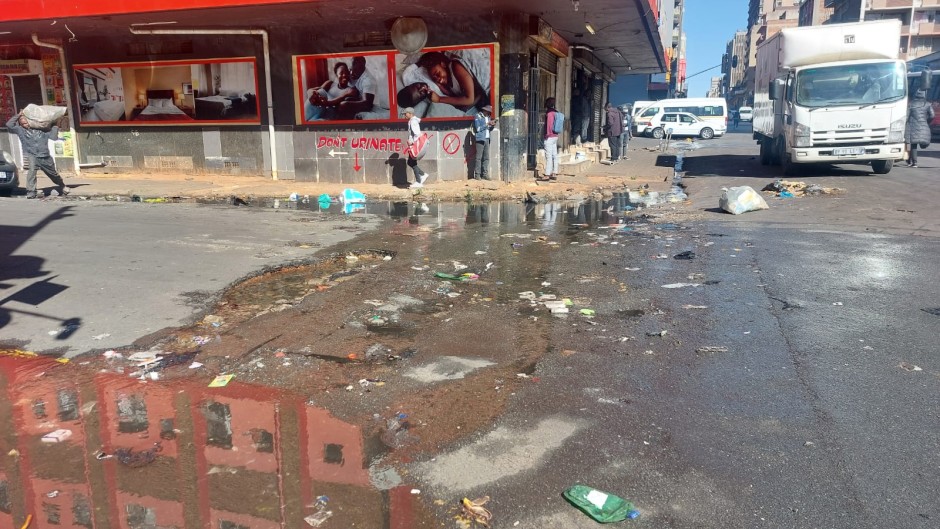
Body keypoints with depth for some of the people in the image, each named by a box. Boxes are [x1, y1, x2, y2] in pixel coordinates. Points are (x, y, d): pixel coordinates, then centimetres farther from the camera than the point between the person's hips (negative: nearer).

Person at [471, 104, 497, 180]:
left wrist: (492, 125, 2)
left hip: (487, 139, 7)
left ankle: (485, 174, 7)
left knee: (486, 158, 4)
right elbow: (478, 128, -12)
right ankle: (477, 175, -6)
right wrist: (487, 124, -14)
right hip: (480, 139, -7)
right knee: (479, 157, -8)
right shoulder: (478, 117, -3)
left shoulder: (488, 117, 18)